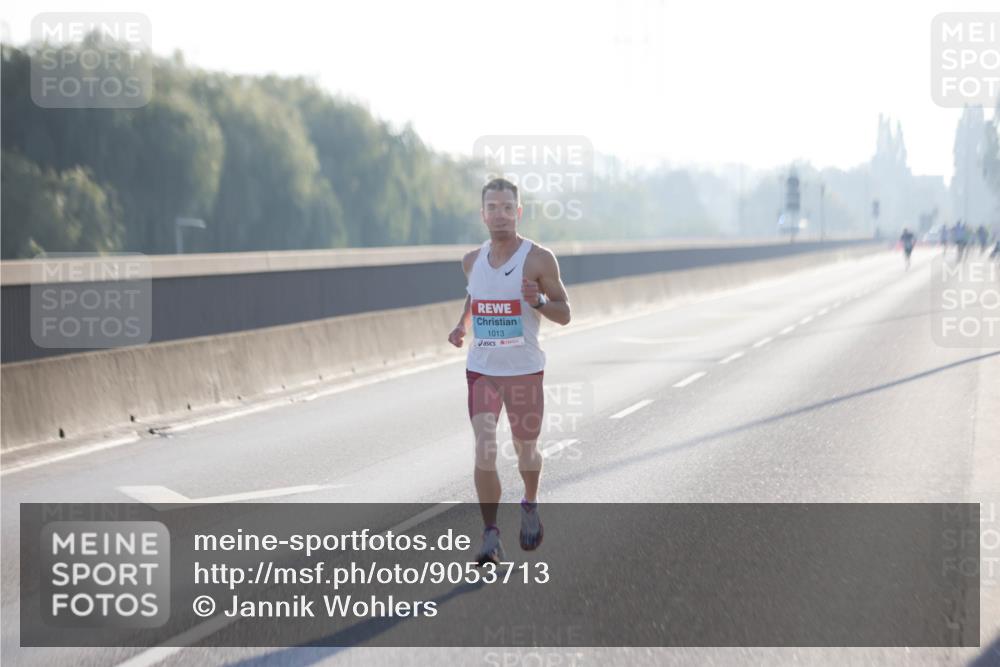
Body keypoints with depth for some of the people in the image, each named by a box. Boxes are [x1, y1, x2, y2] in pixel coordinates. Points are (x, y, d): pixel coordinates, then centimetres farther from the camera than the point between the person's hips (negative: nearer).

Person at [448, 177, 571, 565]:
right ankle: (490, 537, -9)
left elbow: (564, 315, -4)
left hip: (524, 370, -2)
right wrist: (462, 324, 6)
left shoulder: (538, 259, -7)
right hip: (481, 370, 2)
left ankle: (530, 506, 43)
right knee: (484, 451, -11)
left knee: (525, 451, 12)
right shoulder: (472, 261, 5)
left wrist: (537, 301, -24)